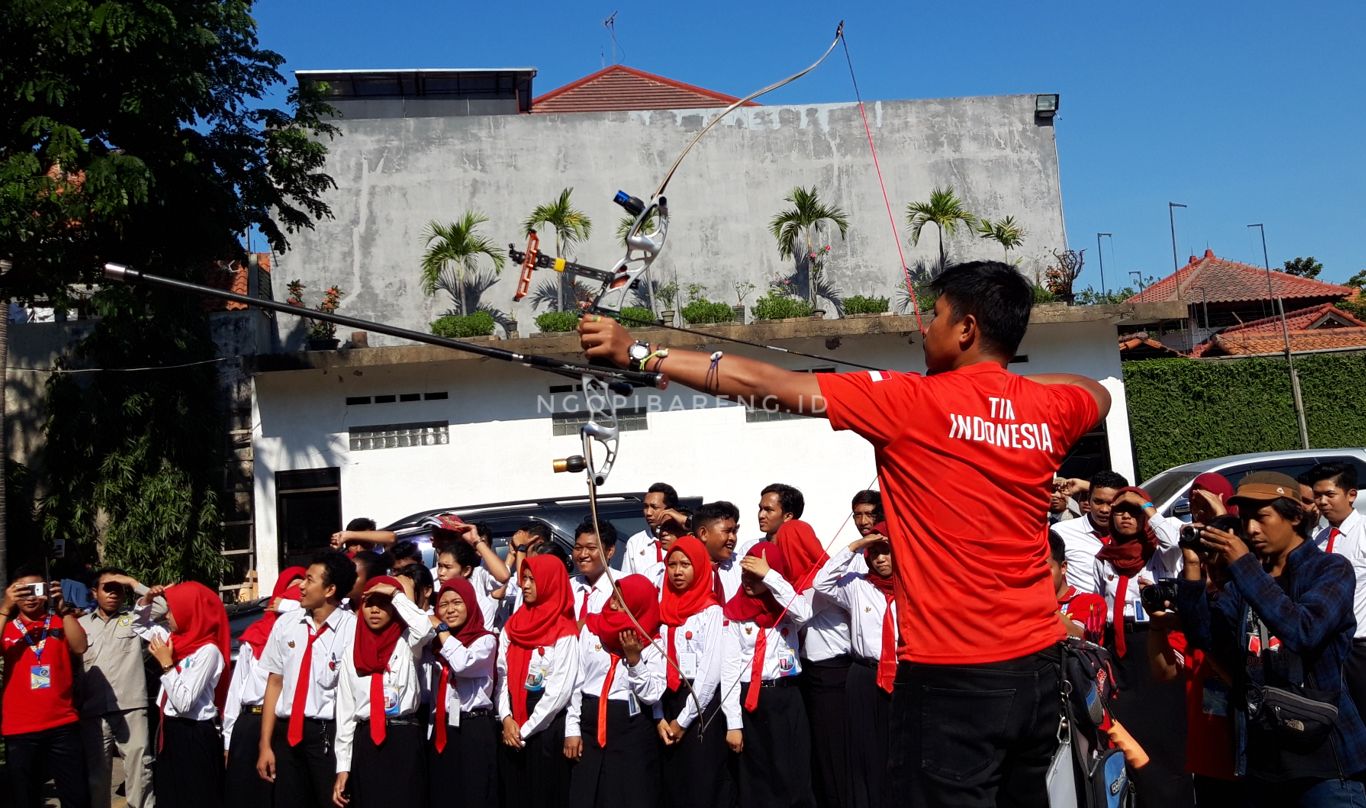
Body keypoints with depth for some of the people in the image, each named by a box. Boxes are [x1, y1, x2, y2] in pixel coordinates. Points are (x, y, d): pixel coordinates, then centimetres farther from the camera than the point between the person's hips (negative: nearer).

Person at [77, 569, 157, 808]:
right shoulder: (82, 624, 13)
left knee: (138, 773, -3)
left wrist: (134, 584, -6)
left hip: (131, 710, -2)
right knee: (96, 776, 11)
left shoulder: (136, 619, 7)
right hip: (93, 713, 3)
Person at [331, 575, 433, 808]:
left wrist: (395, 593, -14)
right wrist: (342, 767, 5)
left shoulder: (406, 643, 1)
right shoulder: (351, 650, 9)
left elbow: (425, 627, -26)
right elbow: (345, 709, 8)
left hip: (404, 740, -3)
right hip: (365, 743, 3)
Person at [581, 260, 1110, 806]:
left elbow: (763, 384, -12)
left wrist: (639, 353, -8)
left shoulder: (913, 402, -12)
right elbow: (1097, 392, 30)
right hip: (1037, 664, 6)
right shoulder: (1050, 409, 2)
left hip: (952, 672, -6)